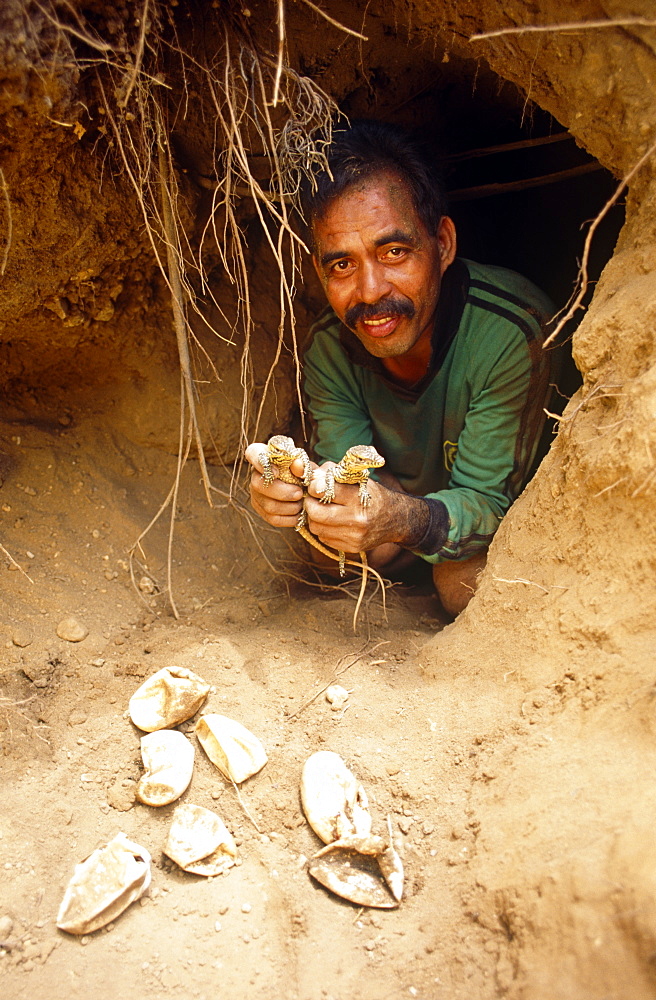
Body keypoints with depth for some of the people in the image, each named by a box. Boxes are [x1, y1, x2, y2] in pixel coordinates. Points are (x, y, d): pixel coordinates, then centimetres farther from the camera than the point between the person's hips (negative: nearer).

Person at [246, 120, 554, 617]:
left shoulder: (513, 331, -36)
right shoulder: (329, 348, -20)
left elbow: (486, 498, -32)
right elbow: (347, 479, -20)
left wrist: (407, 519, -55)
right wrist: (303, 489, -45)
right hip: (406, 487, 4)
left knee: (464, 584, -29)